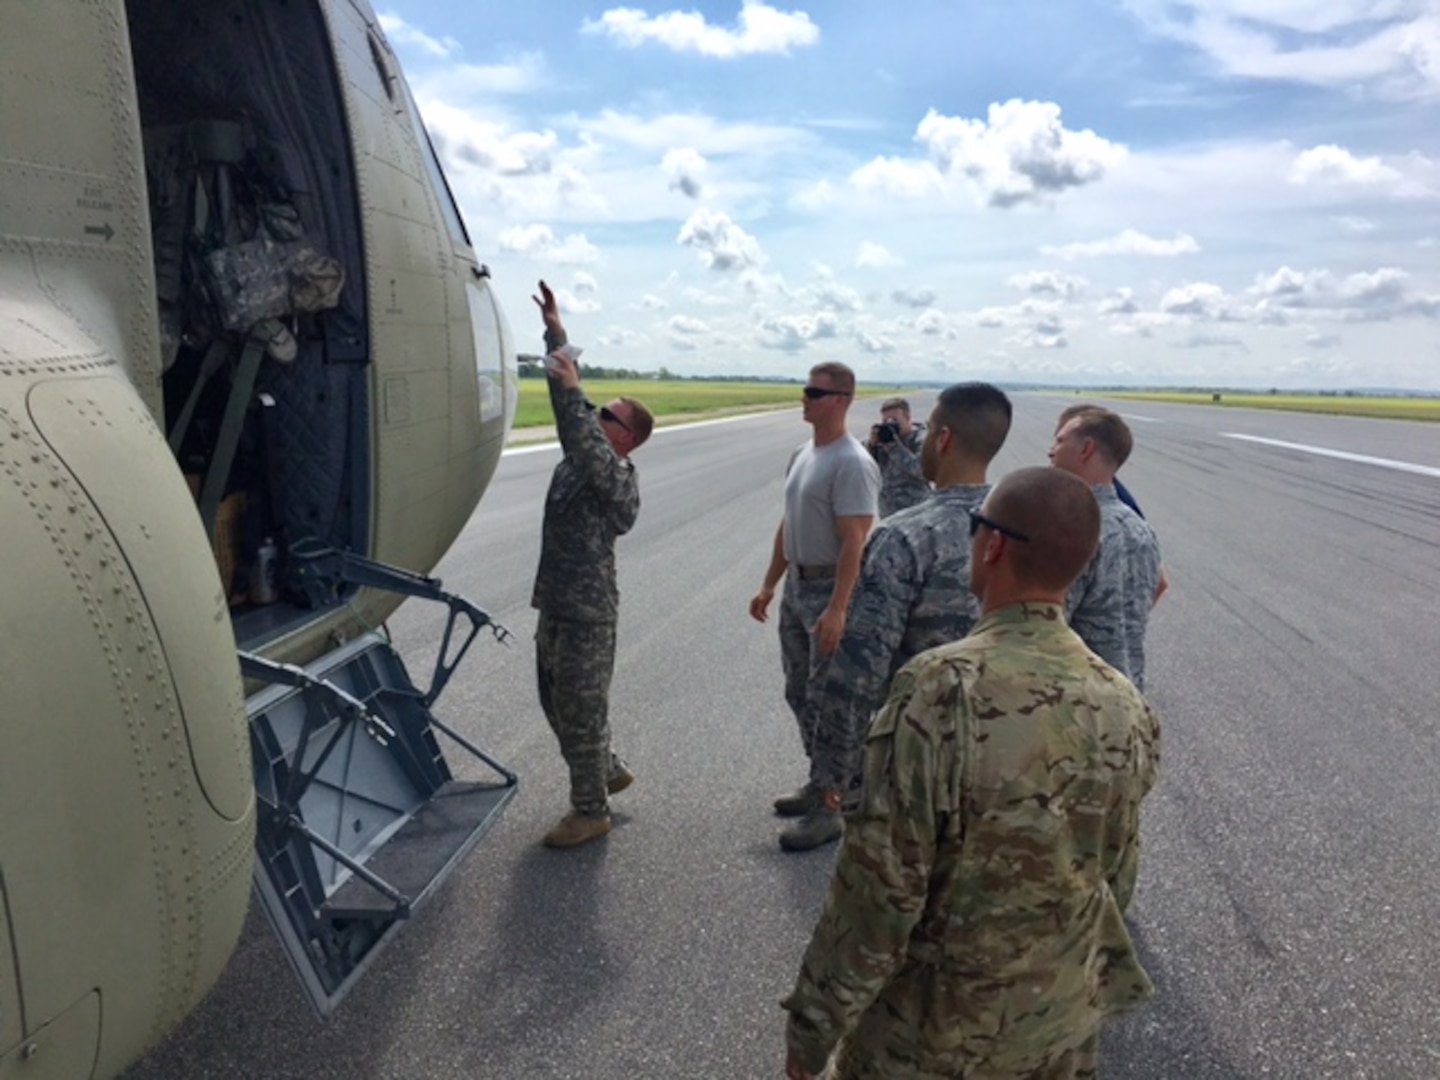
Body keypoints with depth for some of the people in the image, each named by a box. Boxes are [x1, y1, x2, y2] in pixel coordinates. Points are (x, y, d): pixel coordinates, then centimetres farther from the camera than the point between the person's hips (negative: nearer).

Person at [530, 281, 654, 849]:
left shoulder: (618, 477, -18)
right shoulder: (585, 457, 7)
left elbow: (586, 447, -38)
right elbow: (573, 412, 12)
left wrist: (570, 388, -42)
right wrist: (555, 334, 8)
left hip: (586, 613, -10)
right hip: (555, 603, 10)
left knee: (580, 710, 2)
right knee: (556, 701, 21)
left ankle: (590, 812, 18)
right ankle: (608, 772, 40)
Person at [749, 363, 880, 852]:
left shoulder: (852, 464, -18)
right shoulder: (801, 456, 10)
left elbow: (854, 543, -24)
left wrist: (837, 609, -29)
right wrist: (769, 585, 17)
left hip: (830, 591, -9)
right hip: (796, 587, 9)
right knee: (800, 694, 17)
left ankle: (830, 807, 10)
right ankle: (820, 783, 33)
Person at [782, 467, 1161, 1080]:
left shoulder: (943, 690, -29)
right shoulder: (1126, 709, -10)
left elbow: (878, 890, -25)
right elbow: (1116, 878, 3)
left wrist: (811, 1029, -11)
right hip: (1063, 1026, 5)